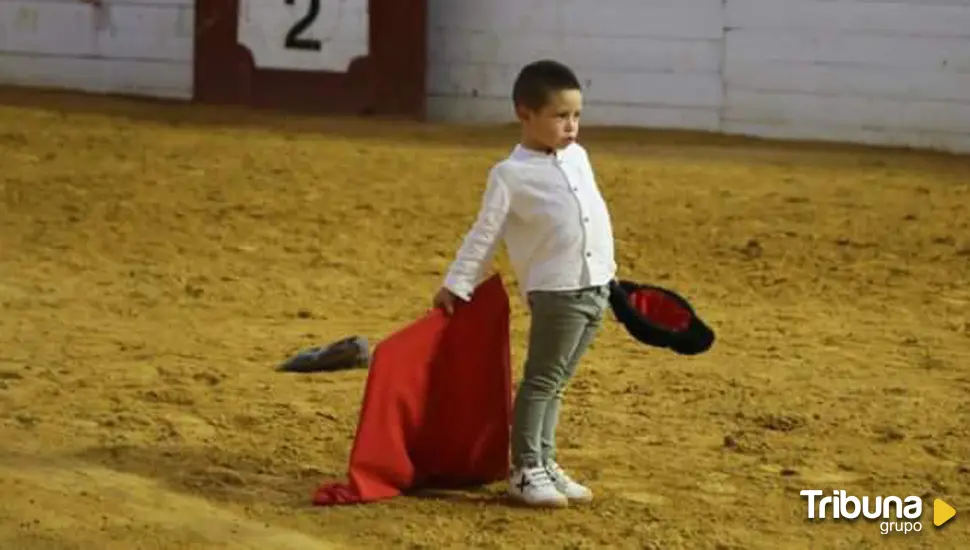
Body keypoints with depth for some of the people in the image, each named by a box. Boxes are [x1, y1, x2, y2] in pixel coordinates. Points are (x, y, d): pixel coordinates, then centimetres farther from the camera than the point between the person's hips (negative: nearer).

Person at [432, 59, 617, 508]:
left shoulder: (577, 157, 13)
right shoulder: (511, 174, -7)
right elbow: (485, 234, -5)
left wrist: (608, 270, 24)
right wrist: (456, 285, -6)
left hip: (597, 288, 6)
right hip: (555, 291, -6)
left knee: (557, 382, 12)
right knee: (541, 380, -4)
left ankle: (544, 463, 17)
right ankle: (524, 470, 1)